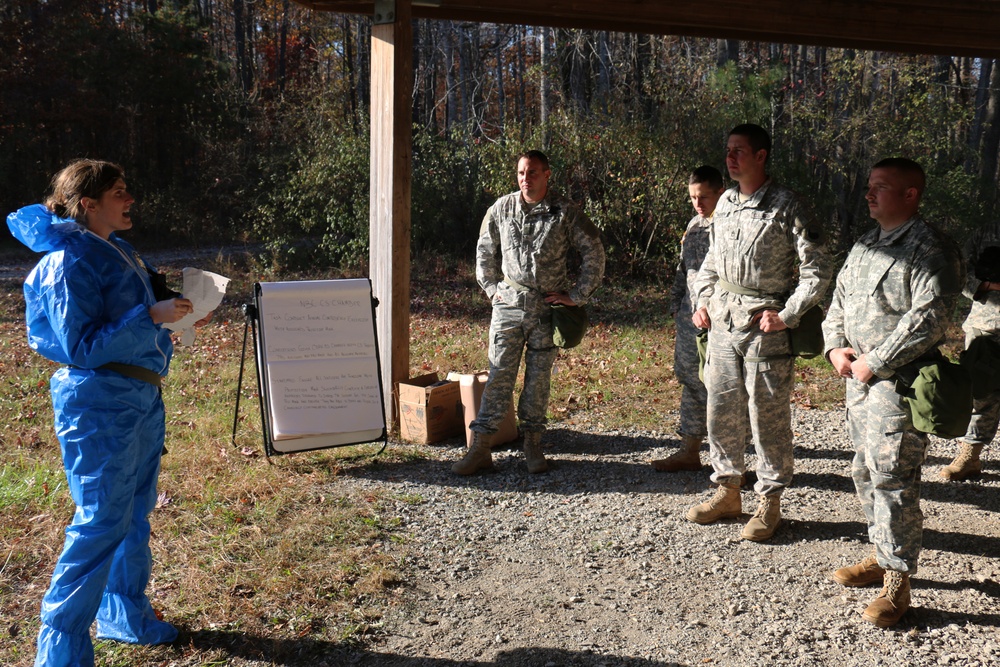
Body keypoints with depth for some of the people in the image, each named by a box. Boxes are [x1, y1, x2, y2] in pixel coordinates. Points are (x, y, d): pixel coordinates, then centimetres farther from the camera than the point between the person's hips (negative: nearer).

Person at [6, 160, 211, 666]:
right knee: (101, 522, -5)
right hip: (98, 401, -9)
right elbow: (82, 346, -19)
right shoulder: (70, 261, -15)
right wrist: (152, 315, -23)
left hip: (140, 396, 9)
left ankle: (125, 616, 35)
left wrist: (177, 310, 8)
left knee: (134, 513, 18)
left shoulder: (117, 250, 12)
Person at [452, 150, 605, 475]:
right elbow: (485, 251, 18)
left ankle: (533, 445, 19)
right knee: (499, 375, -2)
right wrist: (491, 288, 10)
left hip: (548, 307, -1)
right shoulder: (501, 208, 5)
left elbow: (593, 252, 2)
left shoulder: (565, 212, -2)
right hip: (508, 305, 1)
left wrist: (578, 295, -1)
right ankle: (480, 448, 0)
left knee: (539, 378, 7)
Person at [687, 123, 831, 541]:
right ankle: (727, 491, 26)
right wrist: (702, 300, 13)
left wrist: (787, 315, -14)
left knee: (767, 416, 1)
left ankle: (769, 502, 14)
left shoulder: (785, 206, -10)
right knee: (721, 410, 12)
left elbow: (817, 268, -10)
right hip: (722, 323, 7)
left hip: (764, 326, -6)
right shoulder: (725, 202, 11)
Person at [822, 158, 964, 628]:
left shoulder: (931, 249, -11)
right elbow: (839, 301, 23)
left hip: (900, 382, -9)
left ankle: (897, 582, 0)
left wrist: (875, 362, -19)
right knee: (865, 472, 15)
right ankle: (882, 556, 30)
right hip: (858, 378, 9)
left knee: (891, 478, -9)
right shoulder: (864, 246, 17)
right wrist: (835, 347, 5)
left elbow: (928, 318, -20)